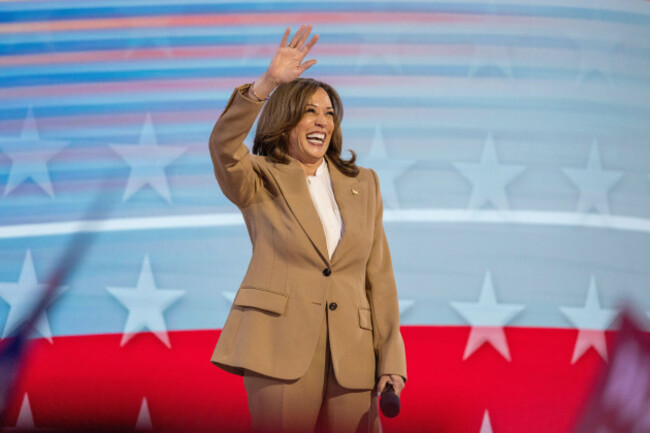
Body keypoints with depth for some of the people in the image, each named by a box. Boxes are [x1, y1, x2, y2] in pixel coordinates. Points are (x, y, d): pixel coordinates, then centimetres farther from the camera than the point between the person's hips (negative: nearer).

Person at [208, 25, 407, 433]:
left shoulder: (363, 184, 17)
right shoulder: (260, 182, 8)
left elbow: (379, 276, 13)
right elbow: (224, 146, -16)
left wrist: (390, 361, 4)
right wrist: (268, 82, -27)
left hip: (352, 358, 3)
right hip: (283, 352, -3)